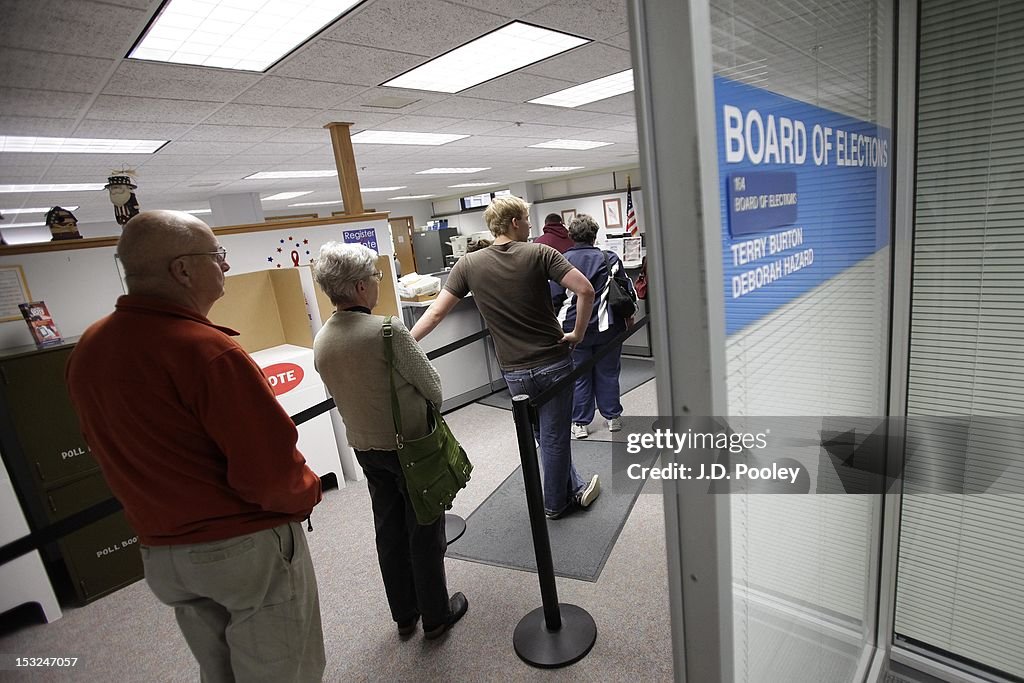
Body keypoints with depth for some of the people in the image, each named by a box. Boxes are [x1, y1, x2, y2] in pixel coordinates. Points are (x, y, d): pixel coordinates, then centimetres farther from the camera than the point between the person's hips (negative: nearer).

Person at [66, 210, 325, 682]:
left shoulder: (87, 350, 0)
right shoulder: (205, 349, -26)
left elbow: (113, 450, 9)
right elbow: (271, 469, -26)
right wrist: (306, 493, -6)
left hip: (159, 554, 8)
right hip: (246, 547, -7)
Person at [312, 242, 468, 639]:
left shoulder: (321, 342, -3)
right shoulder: (387, 331, -24)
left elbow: (347, 394, 7)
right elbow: (433, 388, -16)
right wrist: (425, 409, 5)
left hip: (366, 449, 6)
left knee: (389, 531, 20)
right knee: (425, 533, 11)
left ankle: (404, 615, 36)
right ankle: (436, 616, 29)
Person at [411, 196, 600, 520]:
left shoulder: (469, 264, -2)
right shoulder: (539, 253, -9)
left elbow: (436, 312, -4)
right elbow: (585, 290, -19)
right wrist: (578, 333, -6)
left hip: (515, 372, 3)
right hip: (554, 362, -2)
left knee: (547, 435, 22)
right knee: (554, 437, 12)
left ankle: (574, 490, 38)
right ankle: (556, 503, 31)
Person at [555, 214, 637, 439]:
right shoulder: (609, 258, -2)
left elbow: (555, 297, -4)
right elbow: (628, 290, 2)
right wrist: (628, 316, 16)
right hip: (607, 326, 1)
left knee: (579, 376, 10)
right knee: (607, 373, 14)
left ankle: (580, 423, 18)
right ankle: (613, 417, 25)